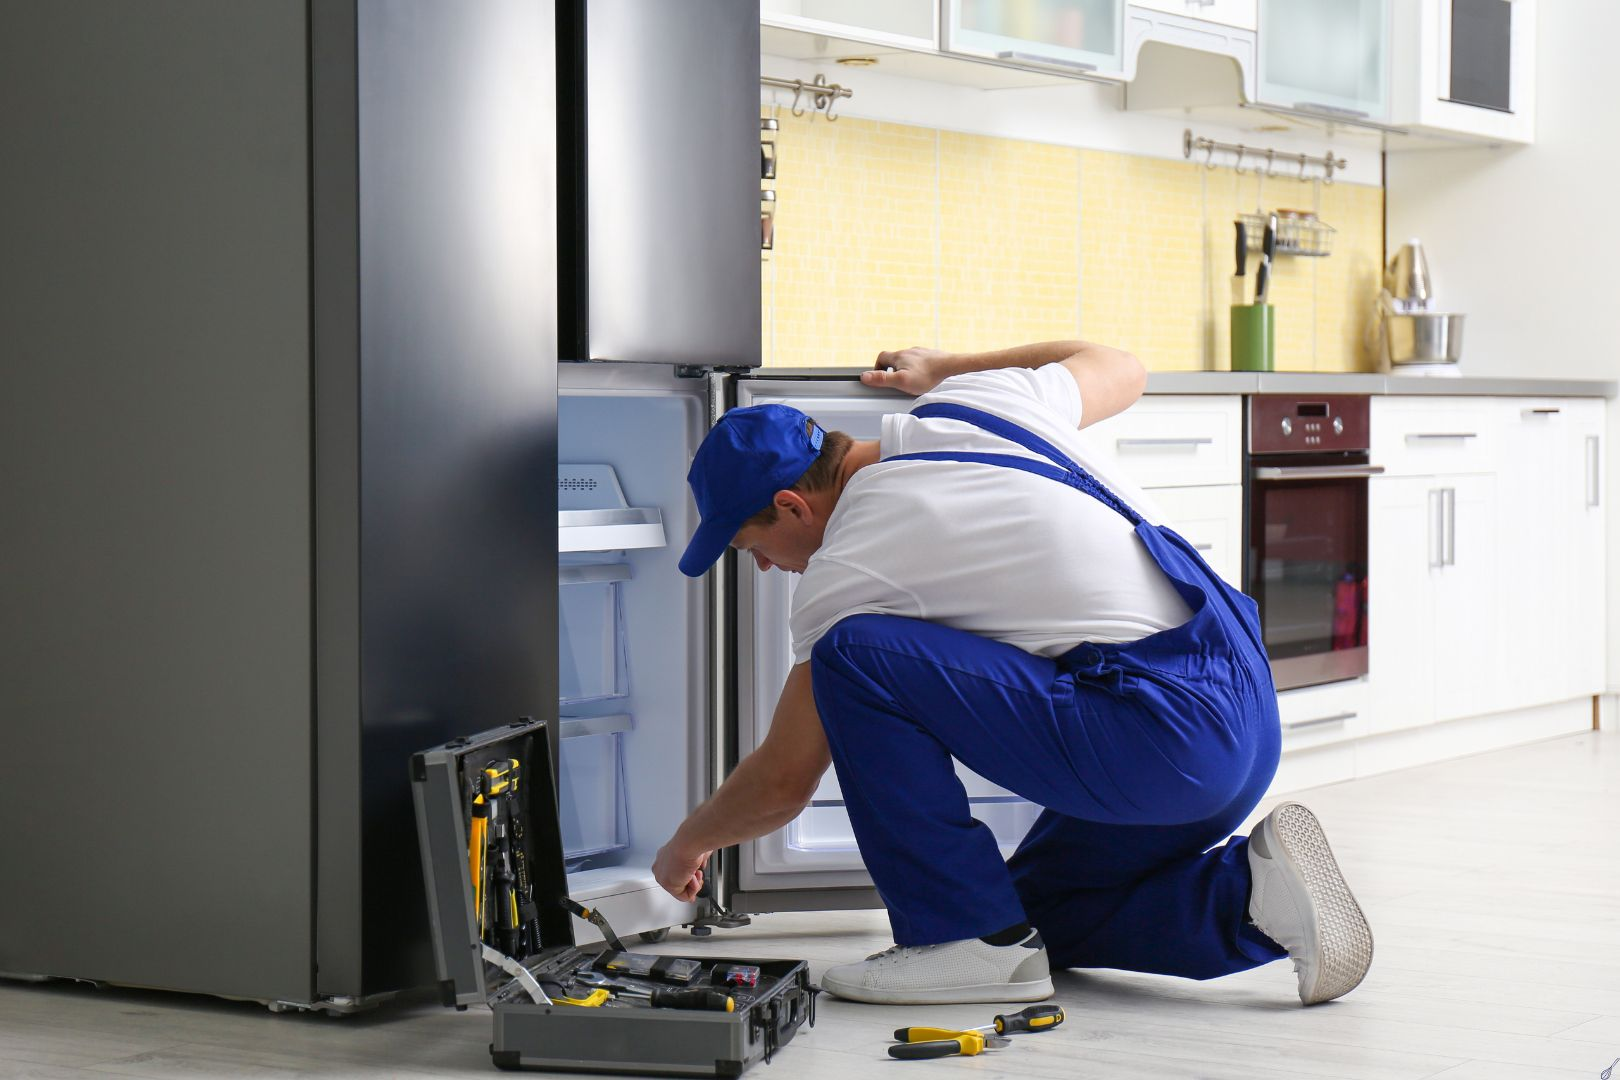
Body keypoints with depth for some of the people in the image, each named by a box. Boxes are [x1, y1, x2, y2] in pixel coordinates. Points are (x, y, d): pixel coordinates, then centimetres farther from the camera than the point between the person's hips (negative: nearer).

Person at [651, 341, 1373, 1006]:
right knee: (1040, 915, 25)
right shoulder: (978, 403, 12)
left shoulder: (842, 571, -5)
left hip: (1155, 743, -9)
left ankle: (968, 940, -5)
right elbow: (1118, 369, 33)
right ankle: (1252, 892, 5)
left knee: (853, 655, -9)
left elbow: (785, 782, 4)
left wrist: (686, 846, 25)